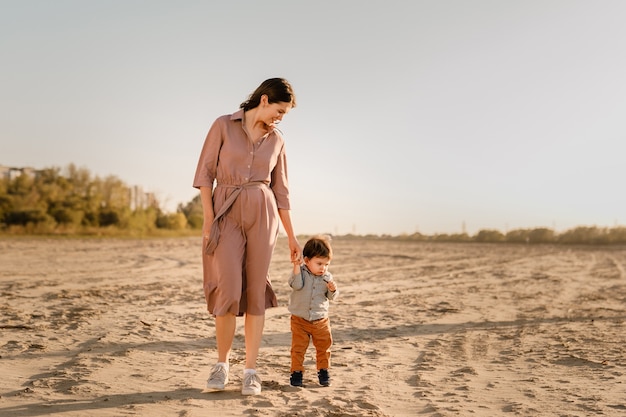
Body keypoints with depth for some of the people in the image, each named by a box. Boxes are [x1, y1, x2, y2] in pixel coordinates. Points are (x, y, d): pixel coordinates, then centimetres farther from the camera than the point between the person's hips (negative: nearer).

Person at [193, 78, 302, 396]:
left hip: (262, 215, 3)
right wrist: (208, 218, -9)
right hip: (226, 214, -2)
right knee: (228, 290, -10)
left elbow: (281, 190, 13)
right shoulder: (223, 125, 1)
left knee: (255, 292, 0)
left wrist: (291, 236, 12)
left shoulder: (276, 140, 10)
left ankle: (251, 370, 9)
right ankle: (222, 364, 11)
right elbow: (205, 172, 0)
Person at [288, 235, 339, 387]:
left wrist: (333, 290, -18)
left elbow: (331, 297, 3)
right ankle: (296, 372, 16)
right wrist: (296, 267, -32)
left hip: (321, 320, 3)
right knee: (298, 347, 3)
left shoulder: (327, 277, -1)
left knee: (323, 347, 11)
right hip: (299, 319, -2)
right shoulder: (301, 272, -9)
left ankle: (323, 371, 28)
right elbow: (296, 285, -27)